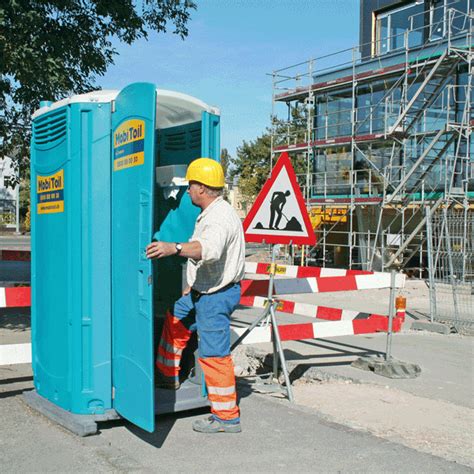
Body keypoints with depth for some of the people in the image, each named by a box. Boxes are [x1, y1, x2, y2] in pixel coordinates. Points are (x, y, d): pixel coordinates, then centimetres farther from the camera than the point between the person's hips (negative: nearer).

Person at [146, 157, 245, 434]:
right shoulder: (210, 213, 12)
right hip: (204, 291, 11)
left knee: (214, 354, -7)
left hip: (217, 295, -11)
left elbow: (209, 248, -45)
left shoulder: (221, 217, -23)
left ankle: (227, 416, 3)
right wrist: (193, 286, 26)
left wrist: (174, 248, -60)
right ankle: (167, 375, 44)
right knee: (175, 321, 26)